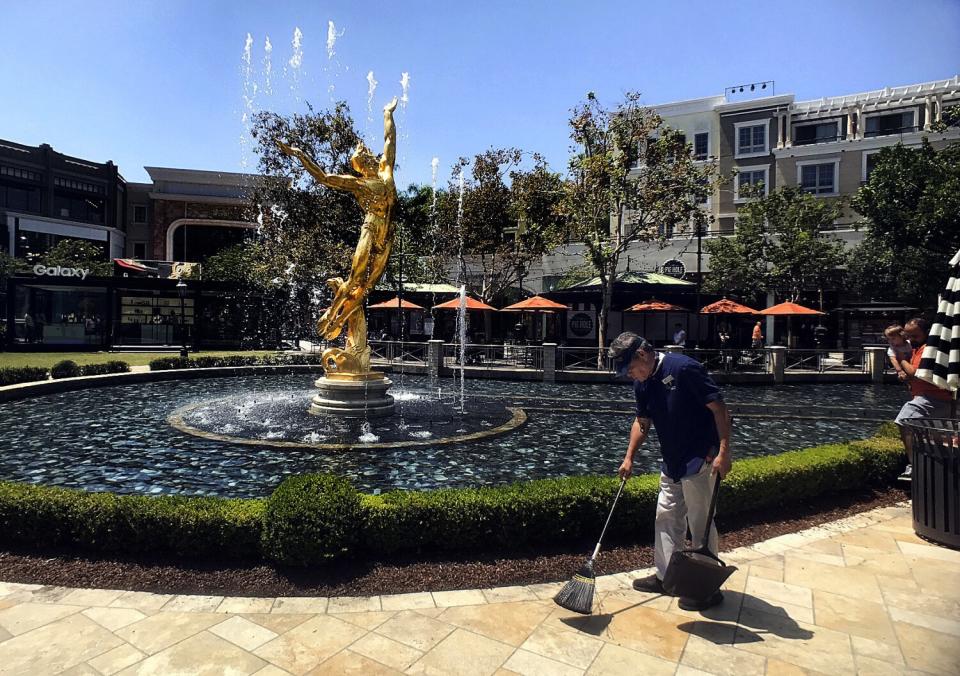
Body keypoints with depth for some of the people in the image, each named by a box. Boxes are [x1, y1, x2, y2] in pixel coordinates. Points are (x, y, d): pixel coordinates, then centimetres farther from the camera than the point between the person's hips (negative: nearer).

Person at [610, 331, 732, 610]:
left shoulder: (684, 368, -22)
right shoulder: (643, 384, 3)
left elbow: (719, 408, -20)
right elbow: (642, 422, 13)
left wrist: (724, 452, -24)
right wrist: (629, 458, 8)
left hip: (699, 459, -8)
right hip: (671, 461, 8)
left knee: (700, 523, 2)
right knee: (667, 517, 15)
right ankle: (666, 576, 30)